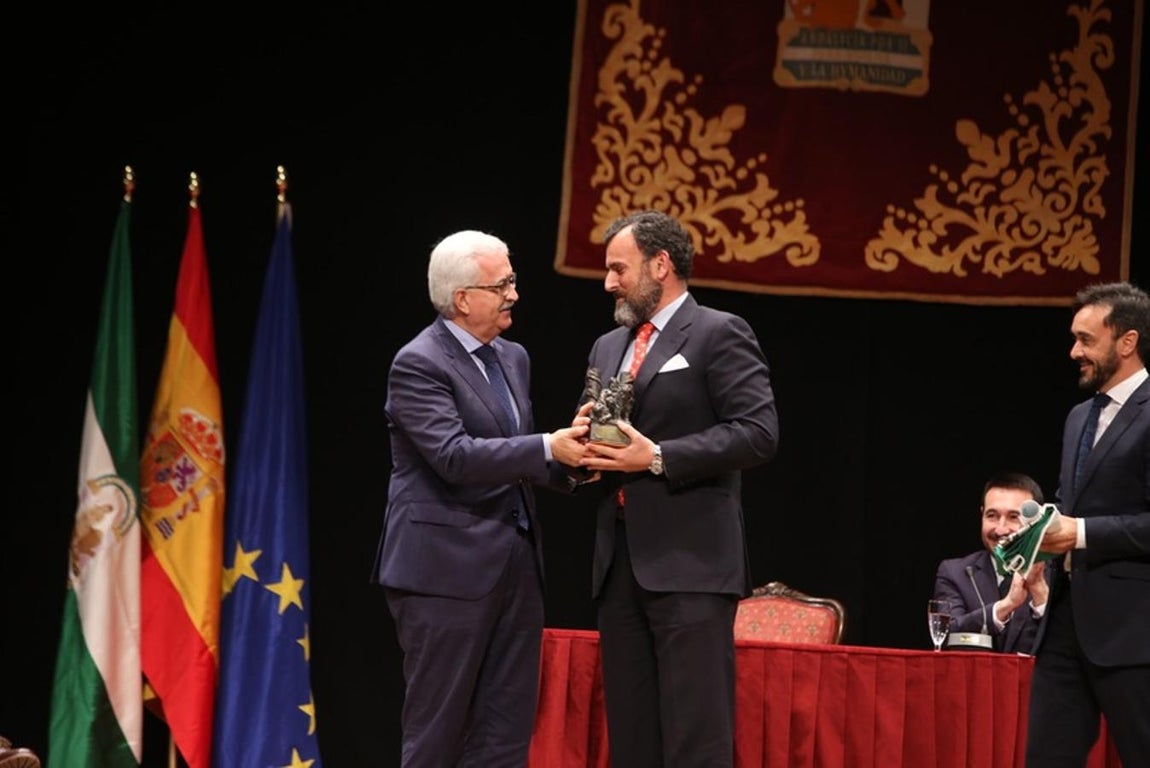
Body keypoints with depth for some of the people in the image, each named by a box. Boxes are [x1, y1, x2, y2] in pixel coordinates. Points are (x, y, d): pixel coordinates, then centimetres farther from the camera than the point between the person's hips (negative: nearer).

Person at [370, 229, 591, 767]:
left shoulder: (513, 358, 14)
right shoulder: (418, 364, -10)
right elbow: (455, 457, -21)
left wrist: (567, 455, -3)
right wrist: (548, 448, -24)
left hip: (515, 563, 8)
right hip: (447, 567, -8)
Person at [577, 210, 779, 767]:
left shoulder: (719, 334, -2)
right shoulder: (607, 348, 21)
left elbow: (758, 433, -12)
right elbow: (590, 435, 26)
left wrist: (657, 457, -17)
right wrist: (586, 456, 1)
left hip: (691, 563, -7)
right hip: (618, 563, 7)